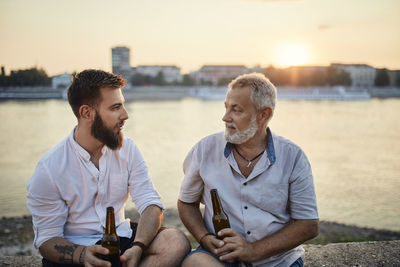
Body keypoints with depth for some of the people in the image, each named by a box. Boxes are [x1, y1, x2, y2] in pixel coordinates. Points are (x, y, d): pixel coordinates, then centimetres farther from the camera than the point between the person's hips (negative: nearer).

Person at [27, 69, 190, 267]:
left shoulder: (127, 149, 0)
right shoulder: (49, 169, -12)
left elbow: (151, 205, -5)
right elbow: (47, 239, -9)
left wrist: (137, 247, -25)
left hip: (121, 238, 4)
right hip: (74, 250, -4)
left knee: (177, 242, -23)